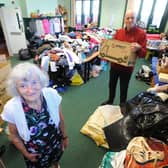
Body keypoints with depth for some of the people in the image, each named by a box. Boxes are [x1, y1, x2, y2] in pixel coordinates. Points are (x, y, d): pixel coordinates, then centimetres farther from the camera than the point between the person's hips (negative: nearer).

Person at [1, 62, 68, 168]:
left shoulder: (52, 94, -28)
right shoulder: (11, 108, -31)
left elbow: (60, 119, -11)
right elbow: (14, 135, -11)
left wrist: (64, 137, 3)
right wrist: (26, 153, -1)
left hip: (56, 142, 2)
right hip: (34, 152, -2)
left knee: (56, 159, 34)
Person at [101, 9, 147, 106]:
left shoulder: (141, 33, -10)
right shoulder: (119, 32, 3)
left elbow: (143, 54, -13)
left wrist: (138, 48, -34)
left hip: (127, 68, -4)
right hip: (114, 65, 4)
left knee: (124, 88, 11)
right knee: (112, 85, 18)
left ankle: (122, 105, 34)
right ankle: (110, 101, 41)